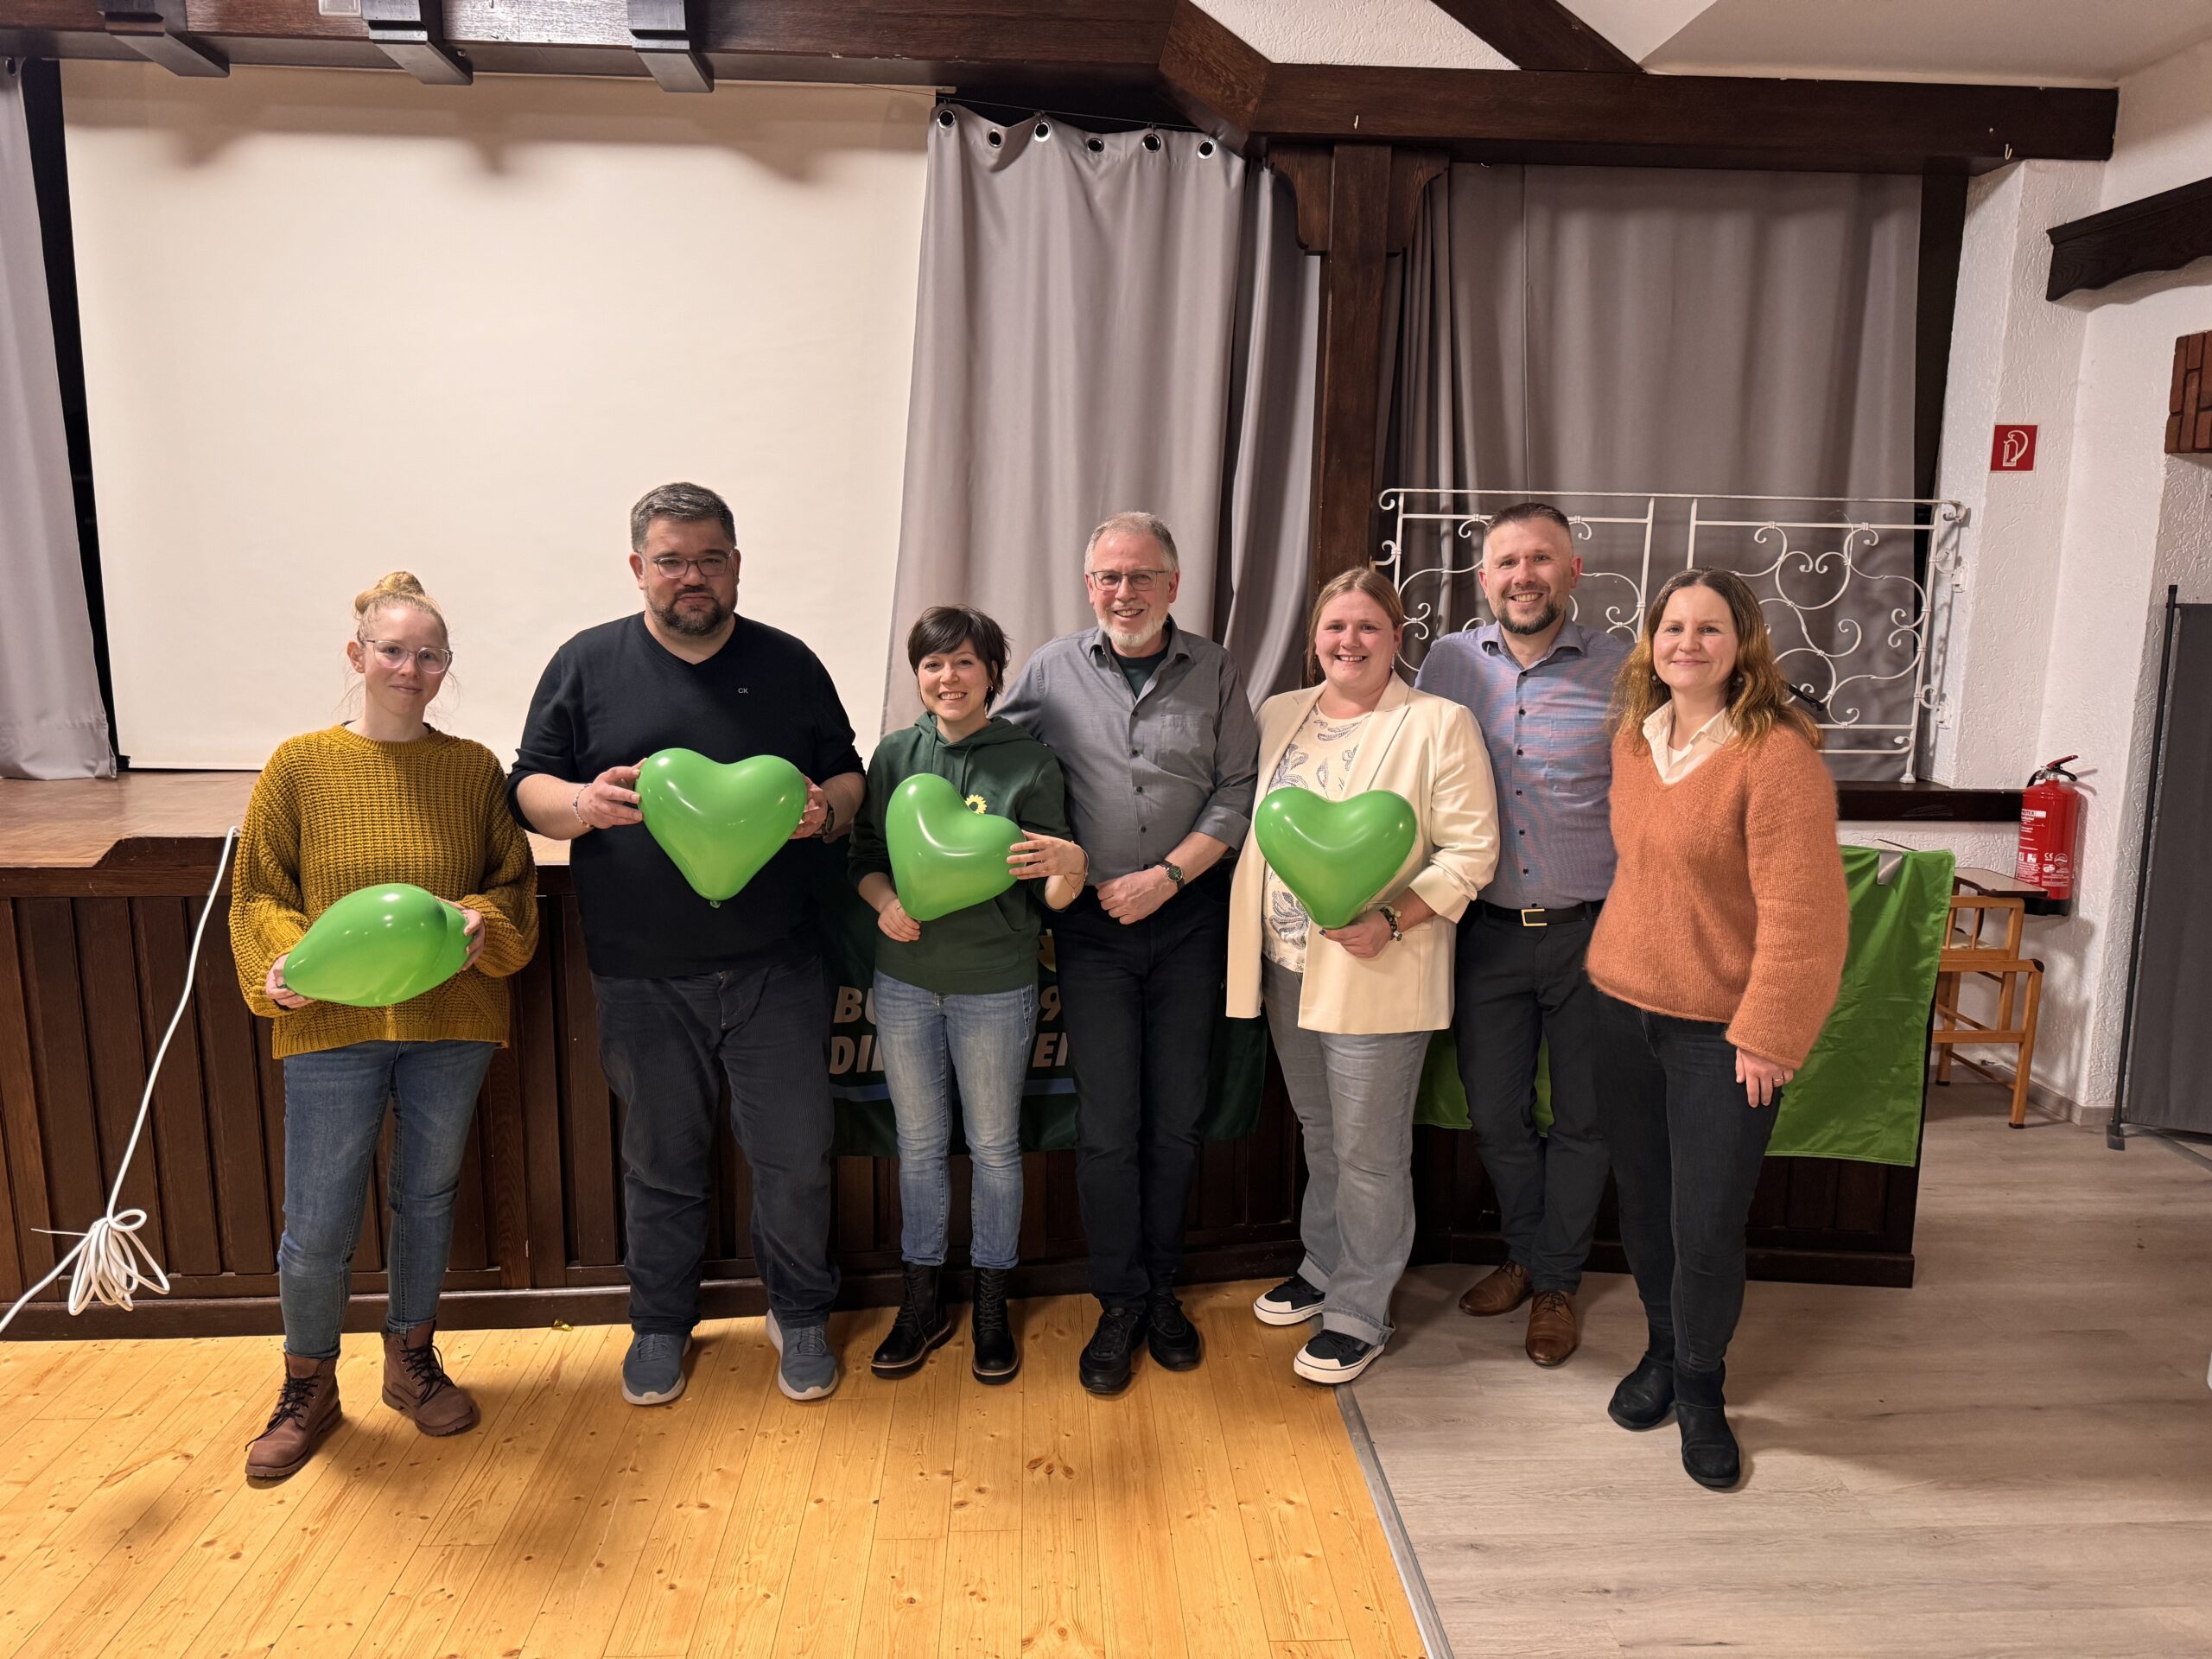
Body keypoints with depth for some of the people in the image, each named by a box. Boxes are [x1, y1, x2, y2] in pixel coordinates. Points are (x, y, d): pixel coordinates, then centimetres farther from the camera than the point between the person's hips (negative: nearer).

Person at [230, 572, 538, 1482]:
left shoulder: (474, 769, 1)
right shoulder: (300, 766, -3)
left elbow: (514, 882, 6)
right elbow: (258, 893, 2)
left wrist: (483, 920, -14)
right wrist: (282, 959, -16)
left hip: (450, 1027, 2)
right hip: (331, 1028, -1)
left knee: (428, 1199, 16)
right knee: (317, 1226, 4)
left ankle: (412, 1358, 38)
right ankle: (308, 1388, 29)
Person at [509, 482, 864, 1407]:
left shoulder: (788, 664, 5)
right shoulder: (586, 664, 3)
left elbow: (850, 779, 10)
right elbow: (529, 790, 3)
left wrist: (826, 809, -13)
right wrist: (585, 803, -19)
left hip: (775, 967, 0)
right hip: (641, 975, 0)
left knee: (795, 1155, 7)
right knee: (661, 1160, 14)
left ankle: (800, 1315, 29)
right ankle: (661, 1323, 35)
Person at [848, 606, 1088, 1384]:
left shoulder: (1030, 763, -7)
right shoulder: (894, 756, 1)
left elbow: (1053, 897, -7)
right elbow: (865, 856, 8)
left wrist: (1070, 866, -29)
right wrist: (883, 900, -13)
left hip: (995, 985, -3)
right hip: (905, 980, 3)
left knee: (994, 1146, 11)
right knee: (919, 1144, 15)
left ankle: (991, 1306, 30)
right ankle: (922, 1303, 32)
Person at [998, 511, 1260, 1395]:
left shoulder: (1214, 672, 2)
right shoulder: (1052, 670, 2)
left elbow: (1238, 793, -1)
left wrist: (1166, 875, -11)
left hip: (1187, 919, 1)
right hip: (1092, 924, 0)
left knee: (1176, 1117, 9)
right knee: (1107, 1123, 2)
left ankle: (1161, 1288, 27)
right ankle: (1118, 1301, 18)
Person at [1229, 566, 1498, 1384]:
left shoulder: (1439, 724, -8)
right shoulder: (1278, 716, 9)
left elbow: (1471, 852, -11)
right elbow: (1251, 827, 15)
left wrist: (1390, 921, -22)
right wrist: (1248, 942, 6)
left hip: (1376, 977, -5)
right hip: (1285, 969, 6)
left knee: (1368, 1153, 5)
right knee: (1319, 1134, 22)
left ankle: (1359, 1312, 22)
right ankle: (1323, 1265, 41)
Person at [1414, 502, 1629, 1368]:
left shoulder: (1621, 670, -5)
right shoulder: (1449, 663, 1)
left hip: (1591, 931, -2)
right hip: (1488, 931, 2)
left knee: (1582, 1118, 11)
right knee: (1494, 1114, 13)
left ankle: (1556, 1282, 32)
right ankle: (1522, 1253, 39)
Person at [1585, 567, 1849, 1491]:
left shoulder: (1779, 756, -16)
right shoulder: (1633, 735, 5)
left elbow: (1801, 916, -17)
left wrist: (1766, 1038, -16)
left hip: (1721, 1030, -5)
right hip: (1624, 1006, 6)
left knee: (1707, 1231, 1)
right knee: (1642, 1202, 16)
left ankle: (1700, 1389, 26)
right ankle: (1662, 1349, 39)